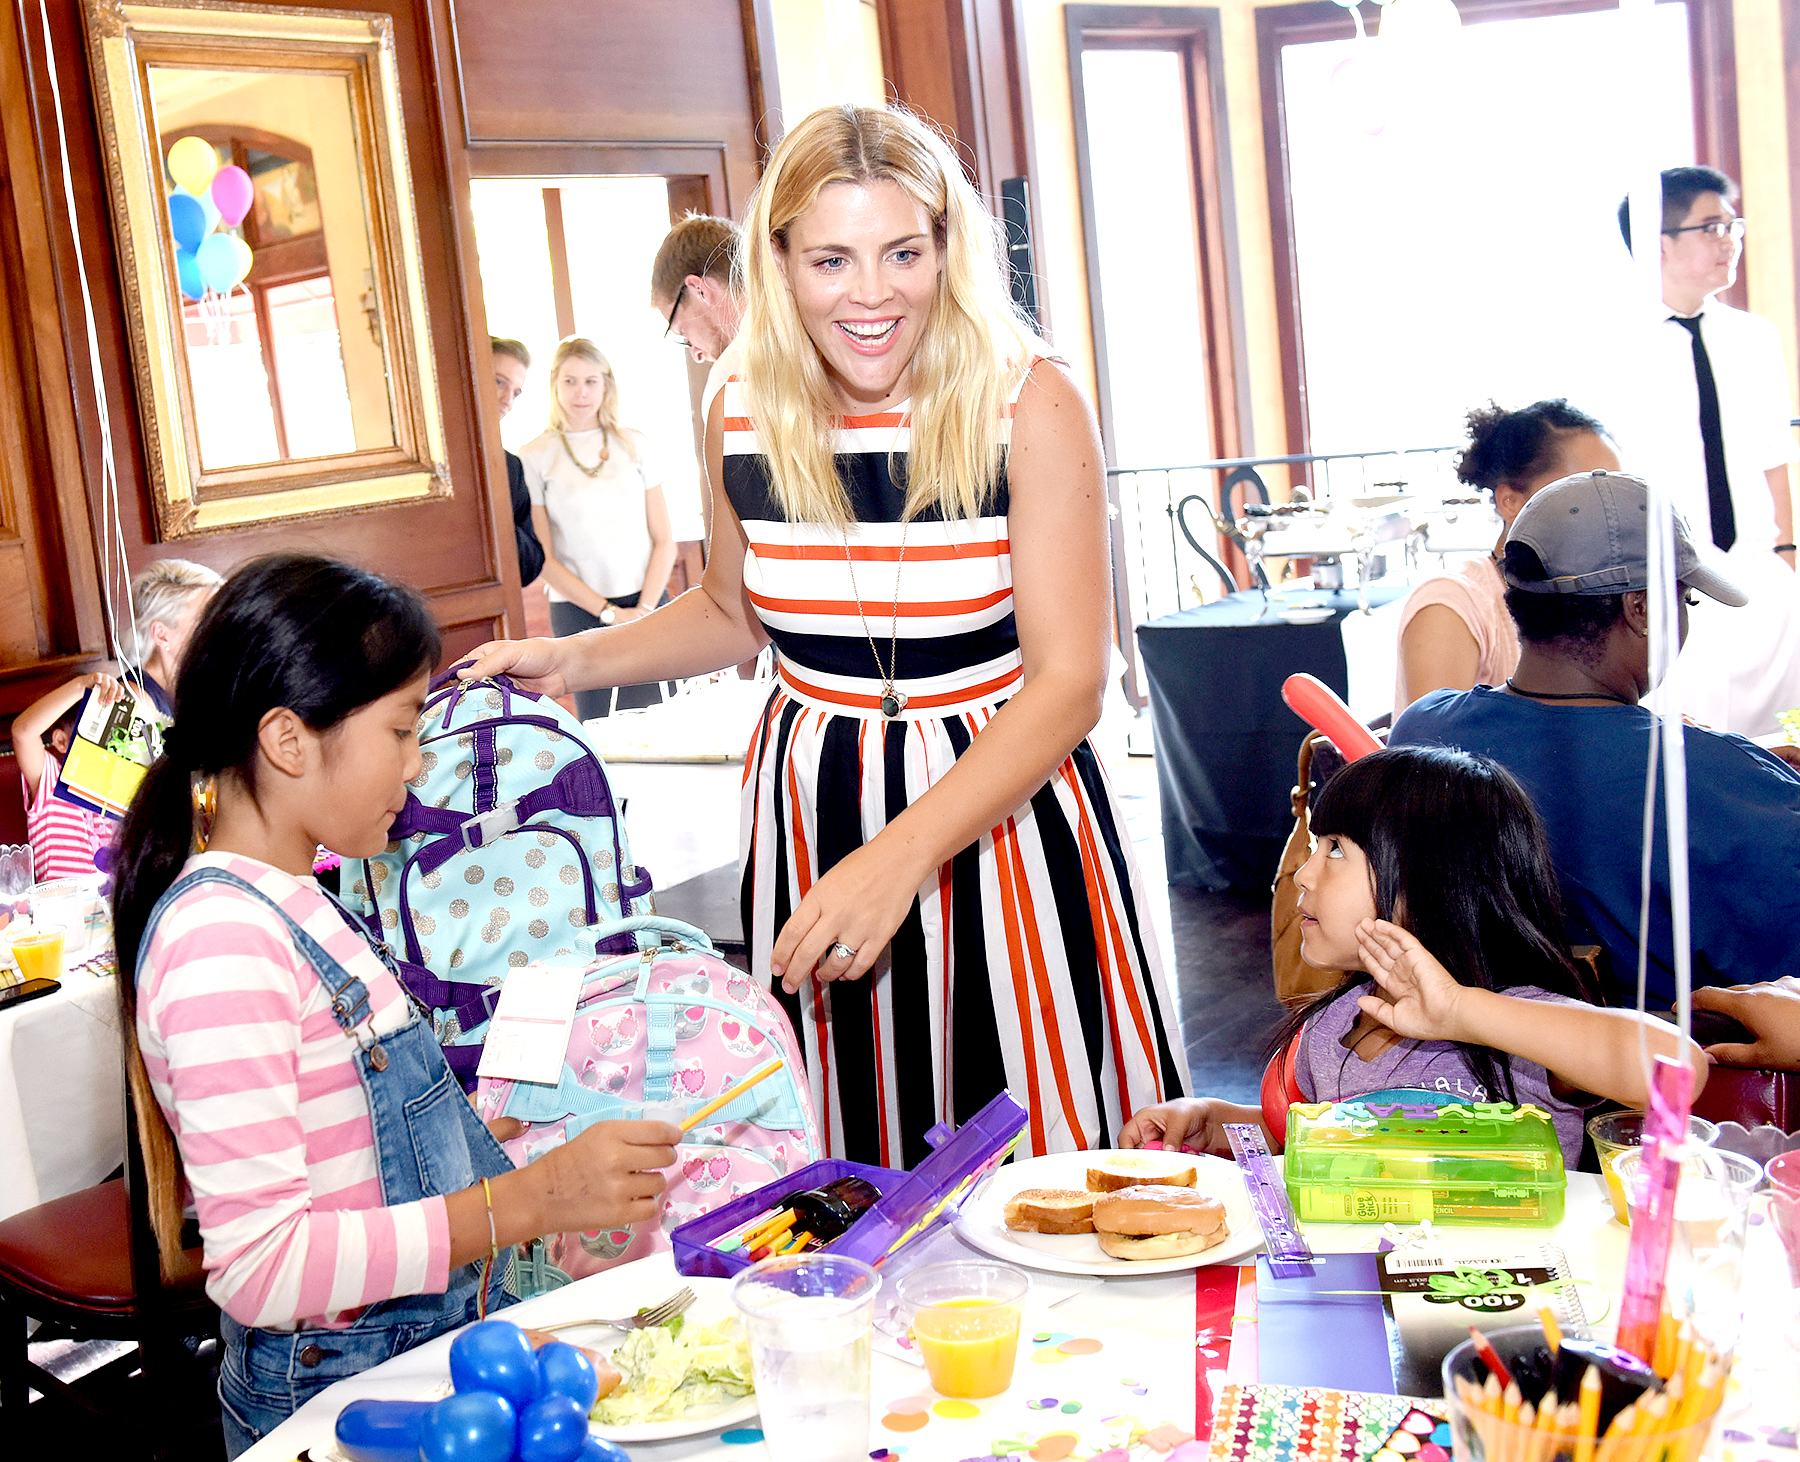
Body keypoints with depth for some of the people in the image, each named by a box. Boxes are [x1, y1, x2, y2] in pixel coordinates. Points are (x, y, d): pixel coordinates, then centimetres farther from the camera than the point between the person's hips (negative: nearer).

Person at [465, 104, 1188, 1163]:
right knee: (847, 1184, 12)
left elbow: (1069, 678, -17)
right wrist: (572, 661, 3)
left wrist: (901, 854, -27)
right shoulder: (745, 417, -2)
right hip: (811, 808, 3)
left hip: (1004, 810, -3)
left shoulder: (1028, 405, -14)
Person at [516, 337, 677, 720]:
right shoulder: (534, 458, 1)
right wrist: (609, 612, -8)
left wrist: (644, 609, -6)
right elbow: (544, 558, -2)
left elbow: (664, 540, 7)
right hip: (580, 613, -2)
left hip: (646, 605, 2)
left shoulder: (634, 445, 9)